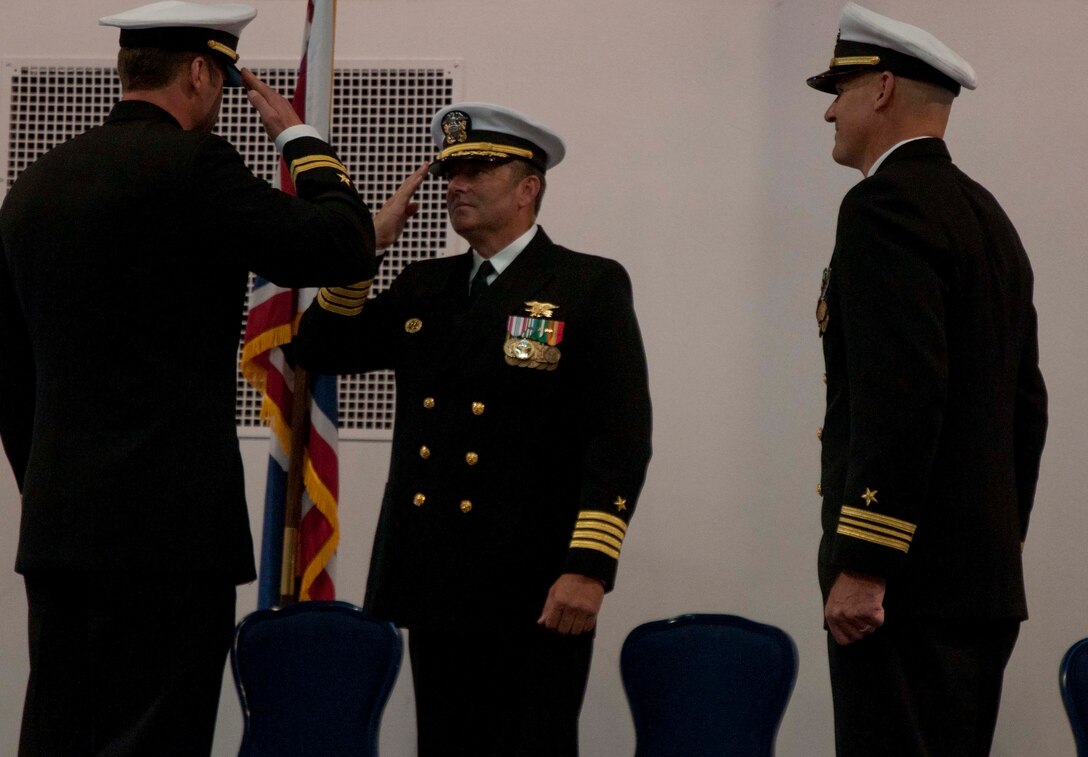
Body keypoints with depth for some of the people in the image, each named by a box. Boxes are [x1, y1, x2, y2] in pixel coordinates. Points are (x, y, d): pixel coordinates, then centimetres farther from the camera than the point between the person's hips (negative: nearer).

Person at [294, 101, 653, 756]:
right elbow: (322, 351, 11)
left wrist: (588, 568, -18)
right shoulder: (424, 287, 16)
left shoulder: (591, 286, -2)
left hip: (536, 596, -6)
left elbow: (620, 438, -9)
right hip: (438, 587, 6)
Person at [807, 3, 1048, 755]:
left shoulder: (888, 205, -11)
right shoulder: (987, 216, 18)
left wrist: (861, 565, -21)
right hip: (984, 580, 10)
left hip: (907, 579, -10)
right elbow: (1025, 403, 20)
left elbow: (899, 396, -21)